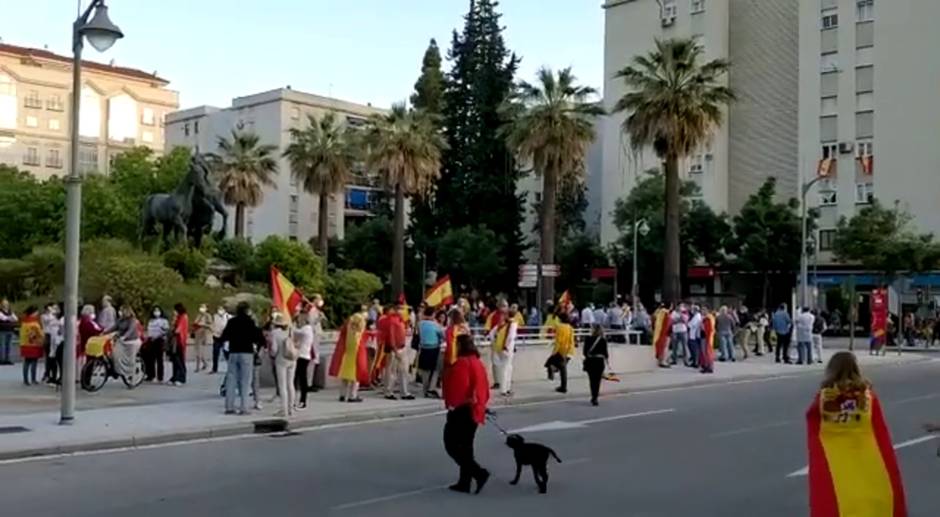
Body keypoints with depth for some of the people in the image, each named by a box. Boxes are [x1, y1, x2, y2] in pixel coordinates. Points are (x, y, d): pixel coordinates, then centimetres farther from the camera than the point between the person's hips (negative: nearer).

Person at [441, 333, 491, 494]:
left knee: (452, 445, -2)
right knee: (465, 446, 14)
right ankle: (464, 482, 16)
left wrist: (451, 404, -13)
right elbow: (484, 387, 14)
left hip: (461, 410, -9)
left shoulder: (462, 363, -18)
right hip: (474, 410, 9)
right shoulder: (478, 363, 11)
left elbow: (457, 387, -23)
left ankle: (479, 472, -12)